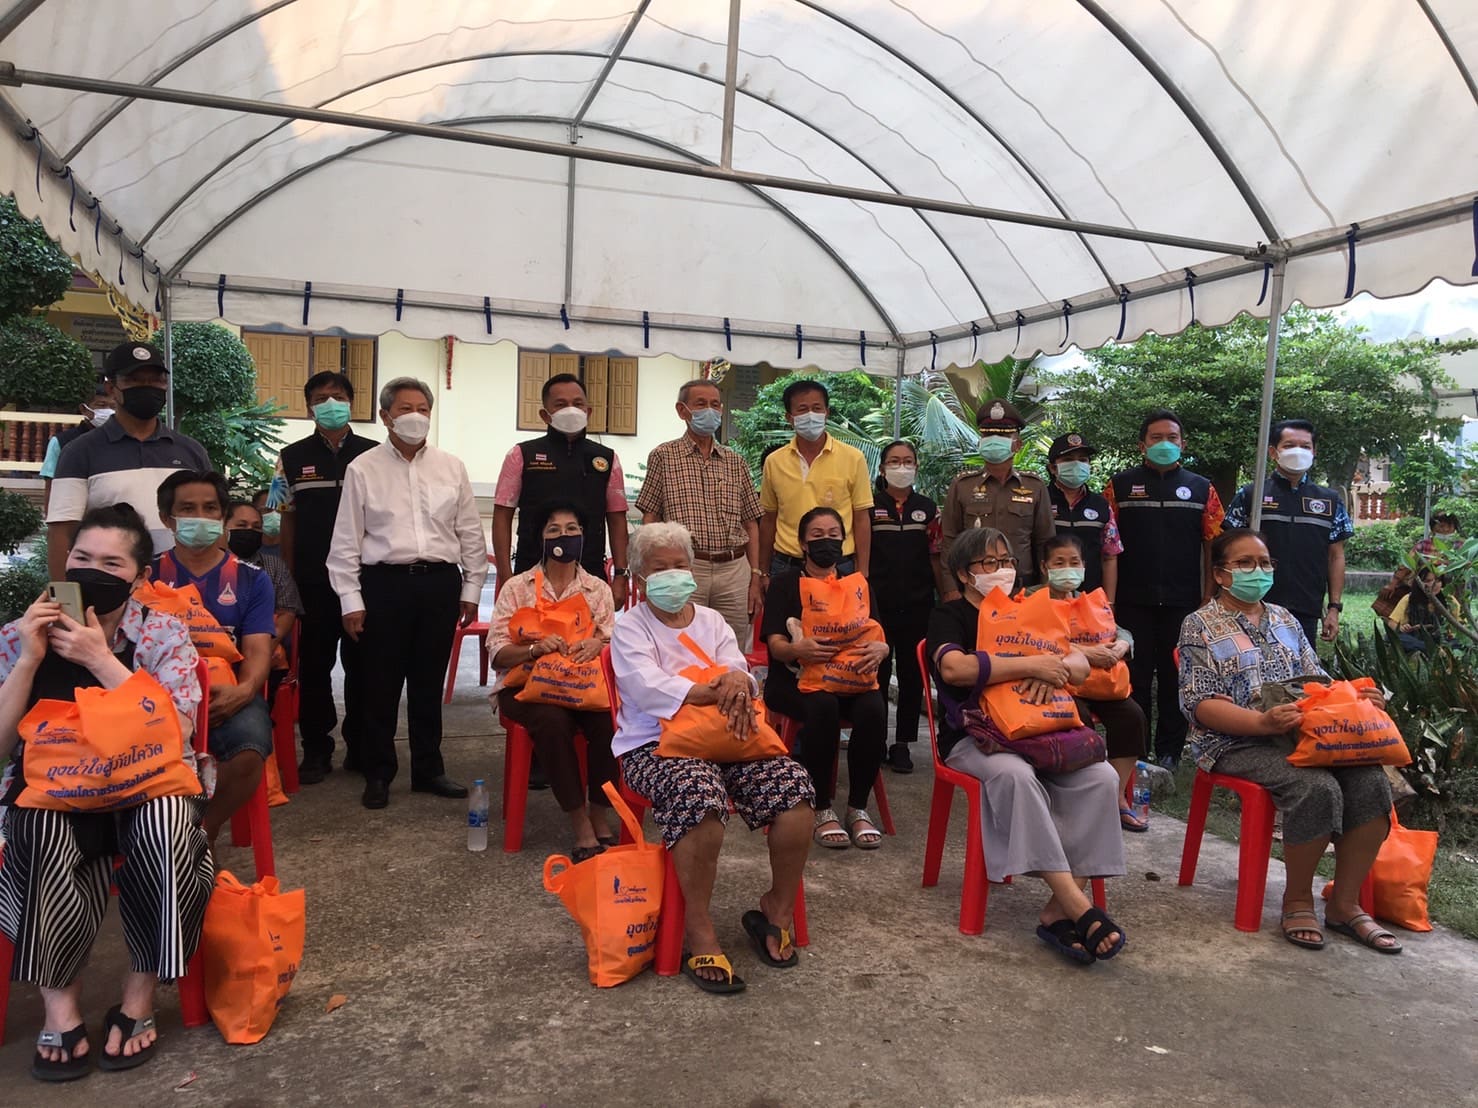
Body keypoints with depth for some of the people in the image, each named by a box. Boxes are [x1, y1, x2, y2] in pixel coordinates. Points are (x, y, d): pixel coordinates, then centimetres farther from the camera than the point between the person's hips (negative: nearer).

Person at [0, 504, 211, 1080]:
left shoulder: (164, 634, -3)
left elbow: (176, 734, -16)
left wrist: (100, 660, -21)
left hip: (146, 788, -1)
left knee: (164, 821, -35)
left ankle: (140, 995, -16)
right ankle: (59, 1001, -17)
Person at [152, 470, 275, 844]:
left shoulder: (251, 580, 12)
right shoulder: (148, 576, 13)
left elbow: (258, 651, 3)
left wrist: (244, 690, -20)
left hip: (230, 694, 0)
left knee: (249, 753, -31)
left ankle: (202, 835, -2)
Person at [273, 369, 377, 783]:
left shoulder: (373, 455, 3)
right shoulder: (293, 458, 7)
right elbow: (287, 520, 8)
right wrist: (288, 578, 3)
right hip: (312, 580, 1)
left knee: (361, 662, 6)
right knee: (313, 663, 6)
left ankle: (361, 744, 19)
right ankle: (316, 748, 16)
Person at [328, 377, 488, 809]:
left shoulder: (451, 467, 8)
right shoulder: (363, 469, 2)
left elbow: (470, 533, 11)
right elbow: (346, 540, 1)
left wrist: (471, 588, 8)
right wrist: (350, 600, -3)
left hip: (440, 583, 2)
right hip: (385, 583, -2)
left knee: (429, 682, 11)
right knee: (381, 684, 5)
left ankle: (428, 769, 23)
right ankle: (378, 773, 18)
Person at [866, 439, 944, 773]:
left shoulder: (927, 508, 9)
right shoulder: (869, 506, 2)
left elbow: (935, 556, 10)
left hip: (917, 605, 2)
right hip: (879, 604, -2)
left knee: (912, 674, 6)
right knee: (878, 673, 3)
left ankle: (902, 743, 16)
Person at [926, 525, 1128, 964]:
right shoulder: (950, 615, 3)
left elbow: (1081, 664, 12)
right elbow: (954, 667, -20)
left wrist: (1058, 667, -14)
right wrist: (1032, 665, -18)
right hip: (971, 736, -5)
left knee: (1101, 776, -22)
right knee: (1015, 775, -37)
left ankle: (1058, 911, -23)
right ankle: (1079, 906, -34)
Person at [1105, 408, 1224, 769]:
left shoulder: (1201, 489, 9)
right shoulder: (1120, 486, 5)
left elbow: (1212, 546, 7)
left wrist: (1209, 599, 1)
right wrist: (1107, 597, -4)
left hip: (1183, 603, 1)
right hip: (1133, 601, -1)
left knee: (1176, 677, 6)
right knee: (1134, 677, 4)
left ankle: (1169, 753, 17)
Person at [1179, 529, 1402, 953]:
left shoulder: (1285, 620, 19)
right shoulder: (1201, 625, -1)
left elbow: (1318, 681, 19)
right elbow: (1201, 705, -10)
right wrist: (1263, 722, -25)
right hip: (1238, 743, -6)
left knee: (1371, 782, -19)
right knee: (1317, 788, -30)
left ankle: (1344, 903, -6)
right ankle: (1297, 899, -8)